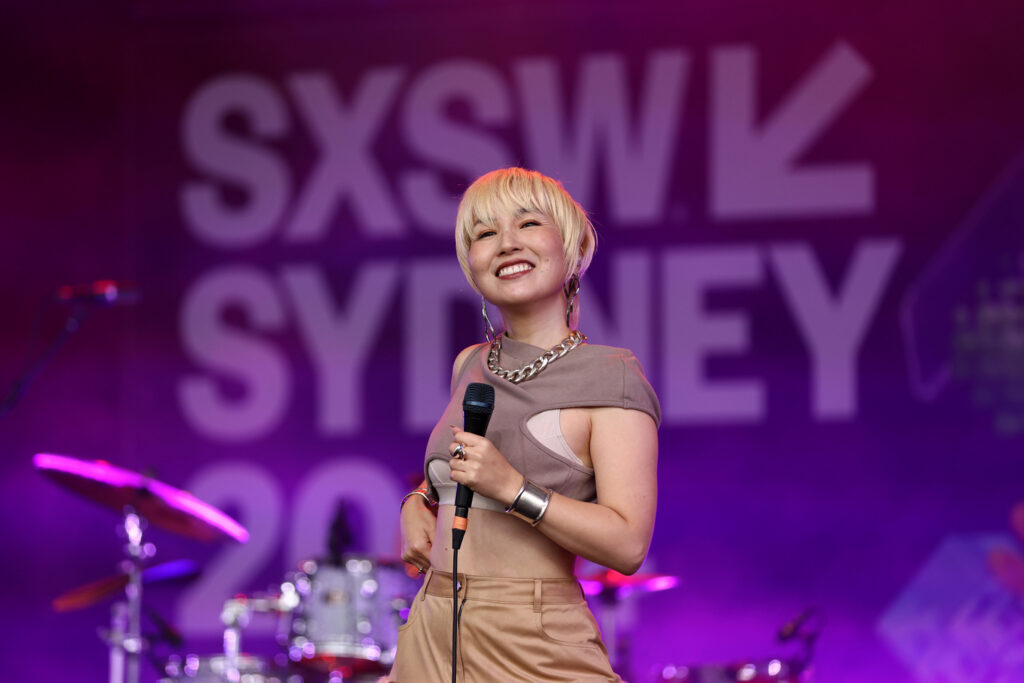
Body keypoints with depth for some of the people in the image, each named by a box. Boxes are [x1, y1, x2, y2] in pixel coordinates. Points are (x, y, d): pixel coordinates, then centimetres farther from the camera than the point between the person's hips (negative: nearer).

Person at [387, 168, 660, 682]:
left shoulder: (609, 376, -7)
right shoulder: (469, 365, 12)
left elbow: (628, 544, -14)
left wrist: (511, 488, -22)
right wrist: (417, 506, 9)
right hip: (431, 636, 6)